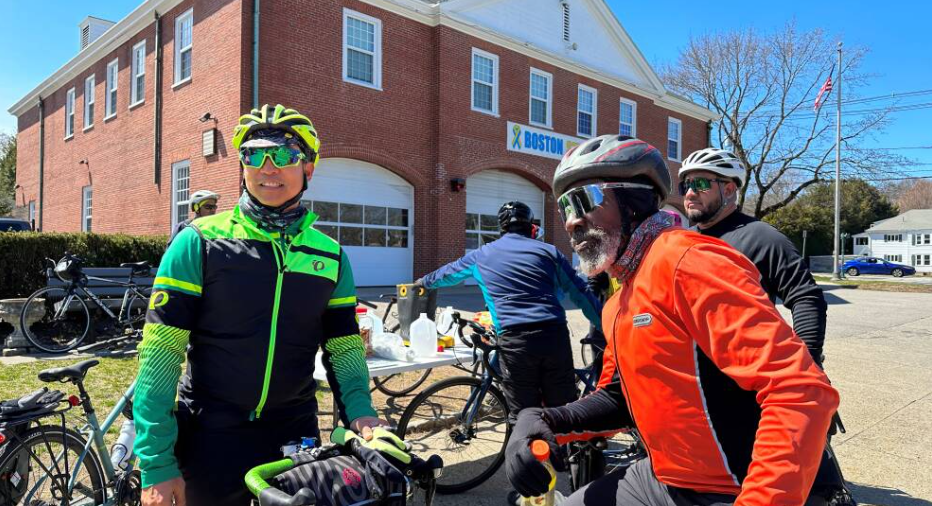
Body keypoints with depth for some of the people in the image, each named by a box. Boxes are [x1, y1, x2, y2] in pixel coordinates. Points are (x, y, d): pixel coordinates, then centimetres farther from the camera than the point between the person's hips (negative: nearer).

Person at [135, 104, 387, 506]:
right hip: (210, 441, -2)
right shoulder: (199, 242, -8)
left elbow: (344, 348, 5)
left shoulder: (330, 256, 2)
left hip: (295, 438, 3)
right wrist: (157, 464, -12)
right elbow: (160, 352, -9)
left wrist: (359, 410, -13)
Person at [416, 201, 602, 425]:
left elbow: (448, 272, 34)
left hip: (514, 339, -1)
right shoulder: (547, 250, 13)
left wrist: (424, 281, 53)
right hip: (555, 336, 1)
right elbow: (580, 293, 11)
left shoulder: (481, 255, 16)